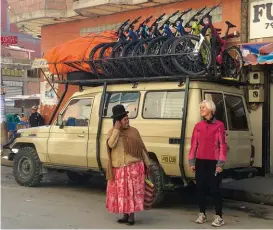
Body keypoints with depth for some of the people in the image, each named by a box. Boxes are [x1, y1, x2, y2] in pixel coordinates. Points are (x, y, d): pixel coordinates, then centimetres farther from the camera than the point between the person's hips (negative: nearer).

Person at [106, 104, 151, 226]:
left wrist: (147, 163, 6)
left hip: (134, 166, -1)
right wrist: (116, 130, -17)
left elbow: (141, 148, 7)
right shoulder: (112, 131, 4)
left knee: (132, 191, -2)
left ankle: (131, 215, 4)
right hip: (119, 168, 1)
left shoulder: (133, 131, 3)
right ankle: (125, 215, 20)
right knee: (121, 191, 8)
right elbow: (111, 144, -15)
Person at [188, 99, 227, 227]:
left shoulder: (219, 125, -4)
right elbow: (194, 144, 10)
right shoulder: (198, 126, 8)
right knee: (200, 188, 10)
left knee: (214, 189, -3)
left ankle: (218, 217, 5)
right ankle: (202, 214, 23)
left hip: (213, 162, -4)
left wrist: (220, 163, -9)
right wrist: (191, 161, 7)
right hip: (200, 162, 4)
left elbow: (222, 145, -5)